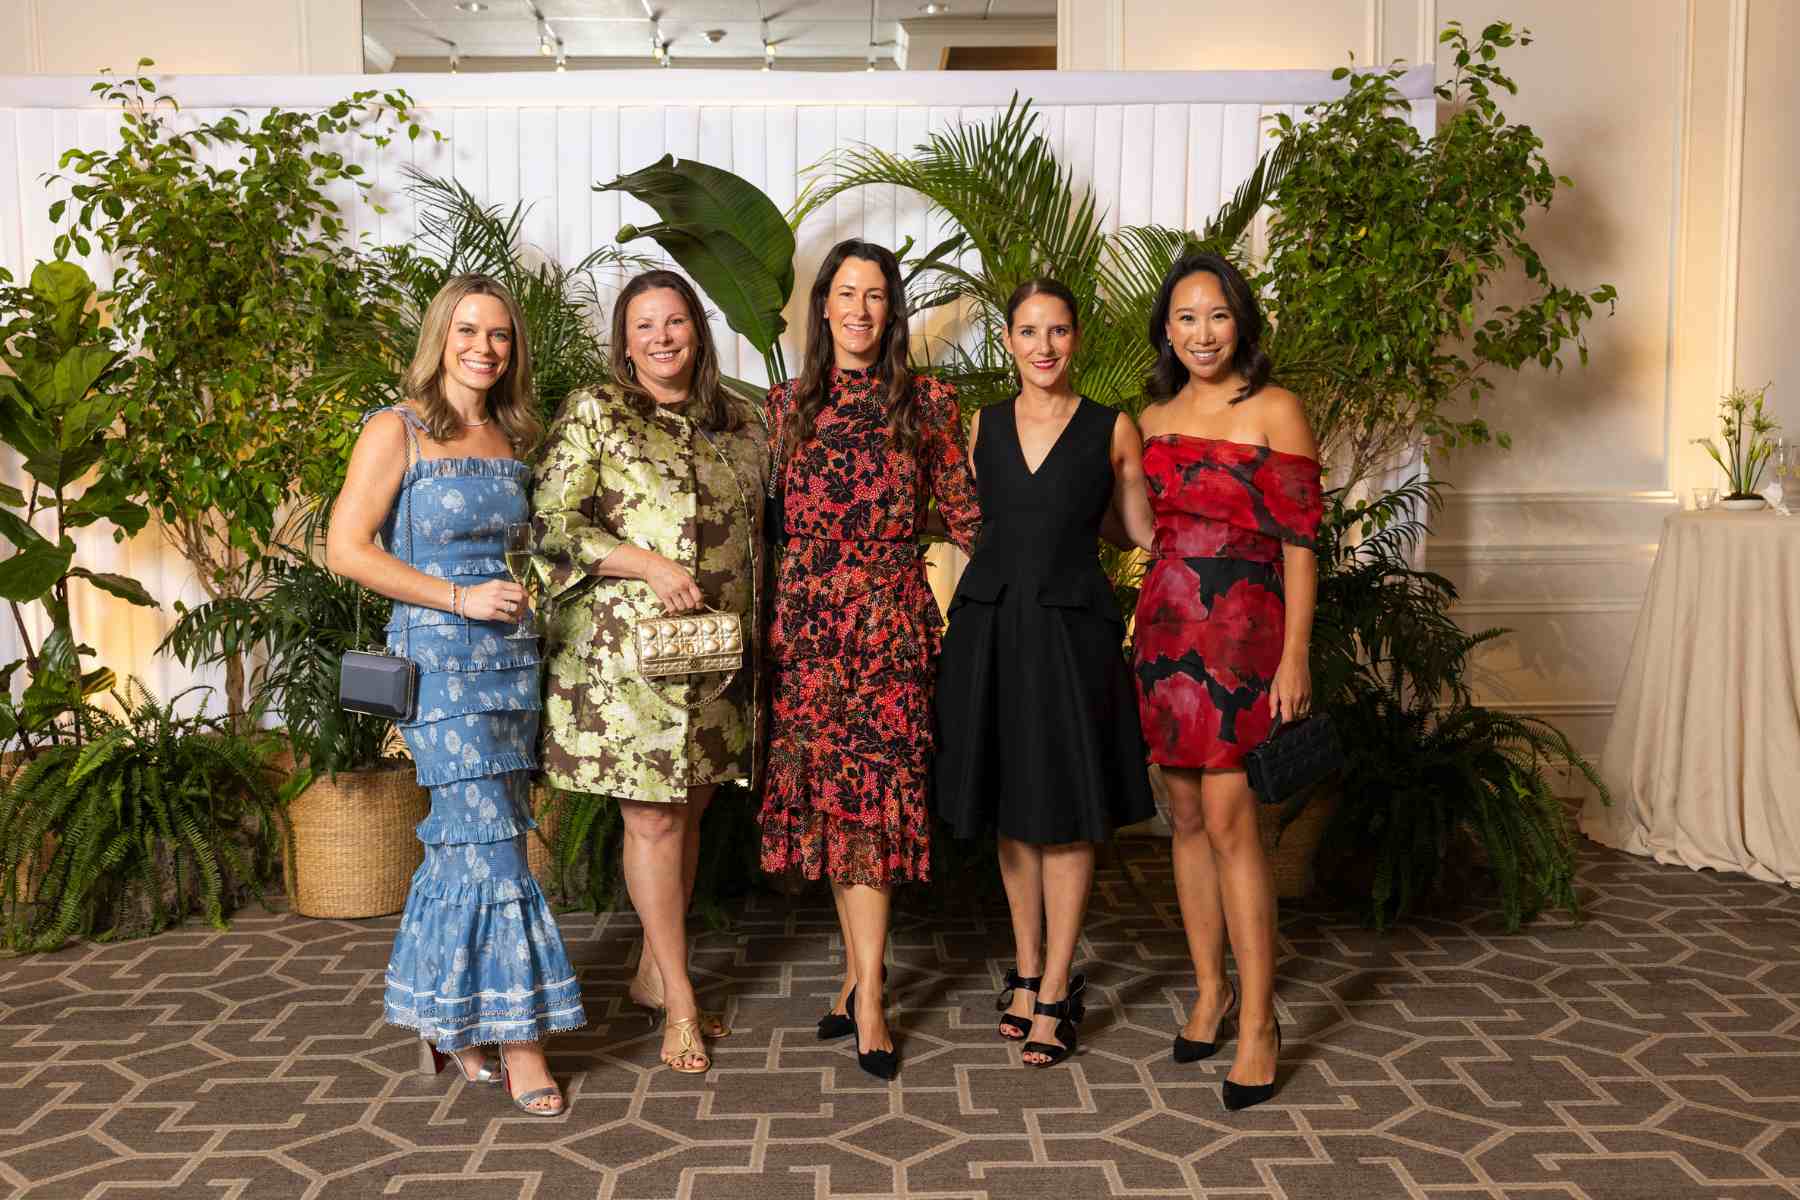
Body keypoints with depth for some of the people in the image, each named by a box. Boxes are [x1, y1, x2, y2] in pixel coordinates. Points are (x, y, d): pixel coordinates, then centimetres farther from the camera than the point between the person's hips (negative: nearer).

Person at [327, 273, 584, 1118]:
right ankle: (516, 1036, 4)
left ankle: (447, 1019, 24)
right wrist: (460, 598, -14)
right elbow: (347, 548, -9)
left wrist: (527, 590, 4)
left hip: (512, 657, 6)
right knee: (489, 842, -7)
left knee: (465, 840, 10)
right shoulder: (398, 431, -4)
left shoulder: (510, 440, 13)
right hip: (438, 659, -6)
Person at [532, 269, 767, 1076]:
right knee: (652, 819, -1)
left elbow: (759, 532, 20)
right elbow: (553, 522, -9)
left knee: (689, 810, 12)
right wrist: (650, 565, -19)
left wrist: (754, 632, 12)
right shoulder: (594, 415, -2)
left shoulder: (738, 424, 13)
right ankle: (681, 1002, 9)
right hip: (628, 647, -5)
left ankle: (654, 973, 28)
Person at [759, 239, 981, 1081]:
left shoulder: (928, 402, 4)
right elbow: (769, 518, 13)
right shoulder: (787, 404, 11)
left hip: (890, 618, -3)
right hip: (805, 618, 3)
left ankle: (865, 996, 1)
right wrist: (761, 613, 8)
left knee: (869, 792, -6)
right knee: (827, 792, 5)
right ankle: (862, 974, 19)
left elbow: (965, 515, 6)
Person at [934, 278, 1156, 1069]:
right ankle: (1027, 971, 26)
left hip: (1071, 626, -3)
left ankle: (1056, 990, 13)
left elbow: (1146, 537, 4)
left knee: (1067, 813, 1)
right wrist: (950, 617, 5)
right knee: (1011, 808, 11)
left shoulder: (1112, 430, 2)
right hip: (990, 624, 3)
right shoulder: (983, 427, 9)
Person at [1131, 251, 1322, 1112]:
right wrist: (1143, 626, 10)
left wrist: (1295, 655, -12)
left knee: (1228, 820, -8)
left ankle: (1258, 1021, 3)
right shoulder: (1153, 418, 13)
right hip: (1163, 627, 6)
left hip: (1242, 628, -6)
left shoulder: (1273, 411, -4)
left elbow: (1300, 542, -7)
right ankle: (1210, 992, 23)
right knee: (1186, 816, 9)